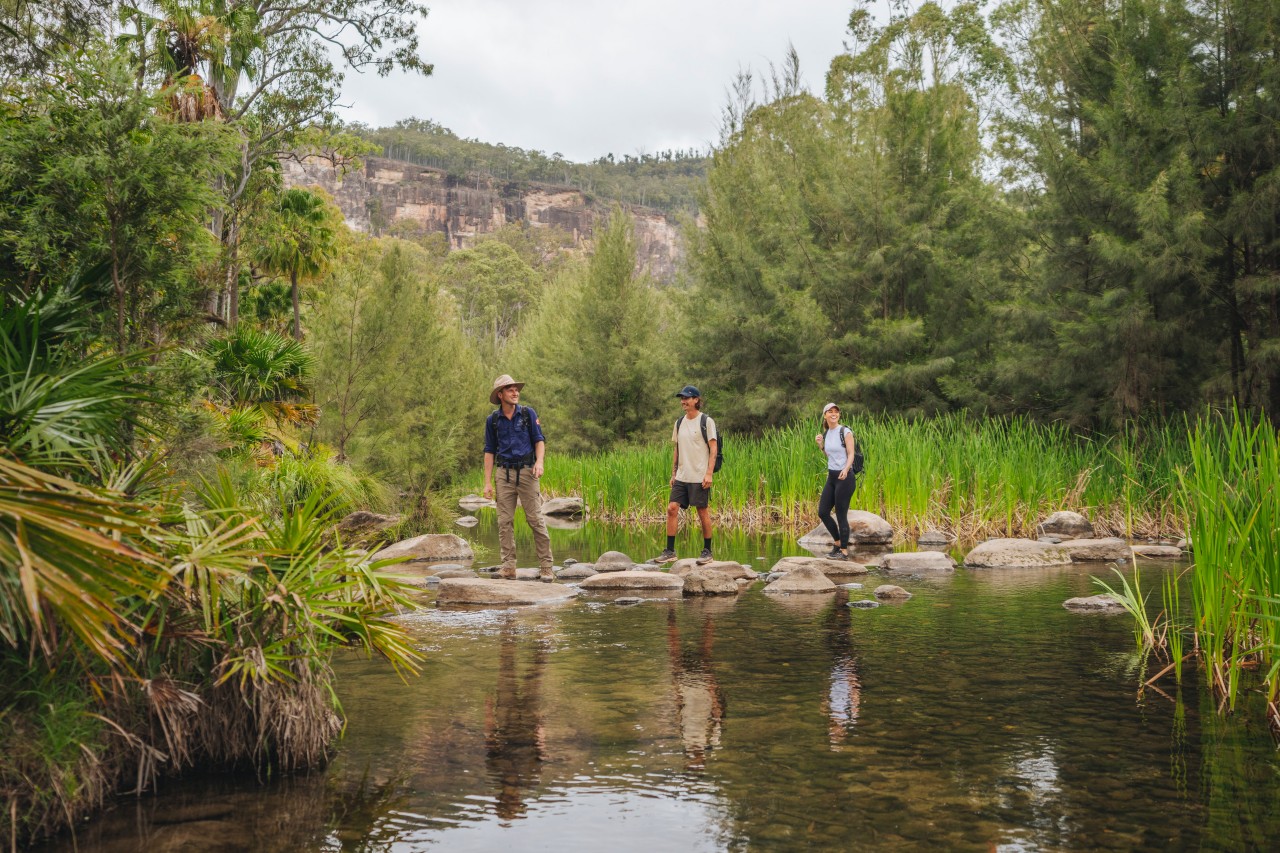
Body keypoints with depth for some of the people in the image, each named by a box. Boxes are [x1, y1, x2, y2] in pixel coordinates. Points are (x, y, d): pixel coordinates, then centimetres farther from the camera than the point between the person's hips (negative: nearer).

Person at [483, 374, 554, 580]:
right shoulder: (492, 420, 7)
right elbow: (489, 451, 9)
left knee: (536, 519, -5)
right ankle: (508, 567, 4)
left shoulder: (528, 413, 2)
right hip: (505, 474, 2)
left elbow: (539, 440, 3)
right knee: (505, 521, 0)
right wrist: (488, 482, 3)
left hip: (527, 472, -2)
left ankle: (546, 567, -2)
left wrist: (539, 461, -17)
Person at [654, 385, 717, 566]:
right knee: (672, 508, -4)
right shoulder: (679, 423, 14)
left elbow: (713, 449, -7)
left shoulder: (706, 421, -3)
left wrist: (709, 473, -14)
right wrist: (673, 473, 13)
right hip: (681, 476, 5)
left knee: (703, 512, 0)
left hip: (700, 477, -5)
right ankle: (670, 551, -1)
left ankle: (707, 551, 11)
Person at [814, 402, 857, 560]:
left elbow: (851, 455, -12)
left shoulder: (845, 432, -9)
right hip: (831, 477, 7)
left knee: (841, 515, -4)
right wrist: (820, 444, 4)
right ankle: (838, 542, 25)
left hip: (845, 477, -7)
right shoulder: (826, 433, 11)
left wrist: (845, 469, -29)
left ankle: (844, 551, 6)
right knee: (823, 512, 7)